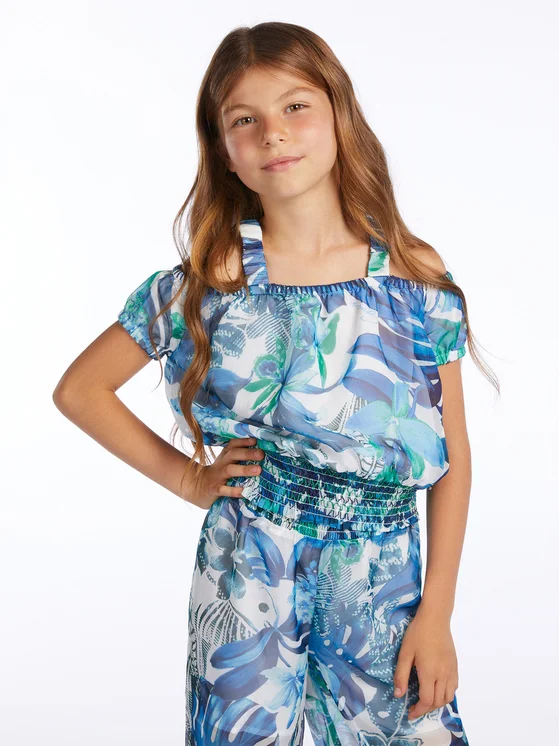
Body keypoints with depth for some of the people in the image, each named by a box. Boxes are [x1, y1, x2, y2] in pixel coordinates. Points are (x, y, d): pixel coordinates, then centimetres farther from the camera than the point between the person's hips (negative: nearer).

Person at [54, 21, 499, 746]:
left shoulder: (419, 282, -6)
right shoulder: (204, 284, -8)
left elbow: (453, 460, -1)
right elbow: (78, 389, 2)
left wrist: (437, 613, -4)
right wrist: (188, 478, -3)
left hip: (385, 586, 1)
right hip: (245, 579, 0)